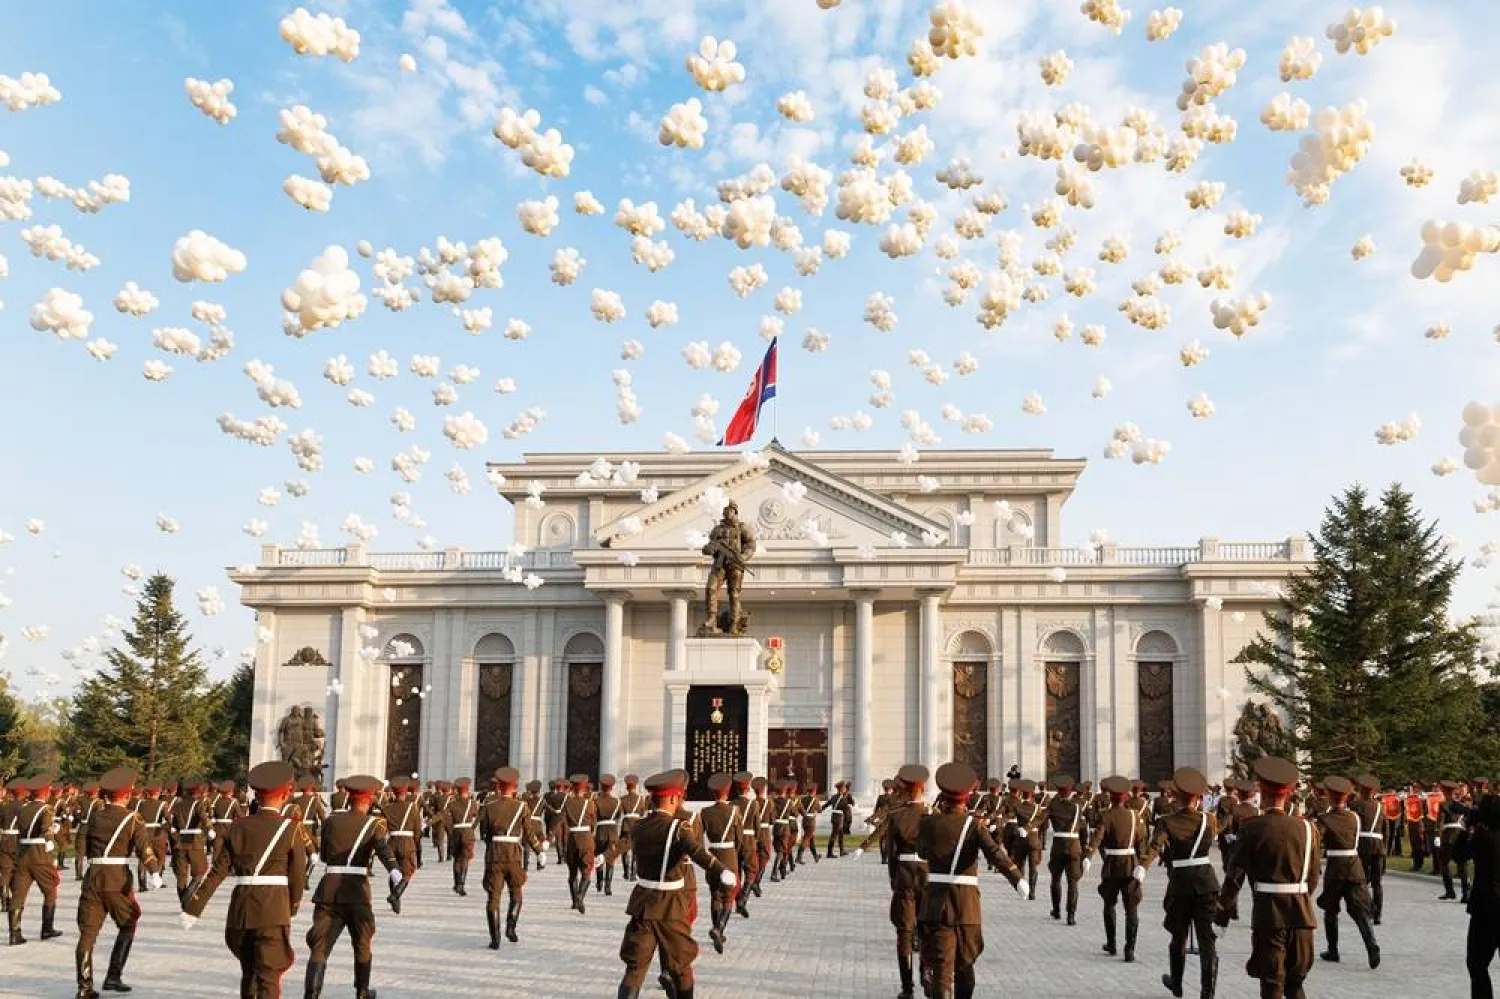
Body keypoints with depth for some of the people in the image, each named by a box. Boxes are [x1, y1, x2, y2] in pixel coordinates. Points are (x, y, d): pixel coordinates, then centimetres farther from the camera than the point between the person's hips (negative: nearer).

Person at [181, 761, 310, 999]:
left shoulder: (238, 827, 6)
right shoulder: (289, 828, -4)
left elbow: (216, 872, 1)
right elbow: (298, 874, -1)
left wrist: (193, 908, 3)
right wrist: (293, 906, 16)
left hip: (241, 908, 4)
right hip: (274, 909, -4)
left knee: (249, 970, 21)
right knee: (268, 975, -3)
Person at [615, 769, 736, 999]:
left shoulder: (639, 826, 1)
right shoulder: (680, 827, -15)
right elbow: (698, 852, -34)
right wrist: (722, 872, -49)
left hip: (642, 902, 4)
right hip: (670, 905, -4)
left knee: (635, 966, 3)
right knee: (681, 964, 16)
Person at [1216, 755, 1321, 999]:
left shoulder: (1251, 829, -10)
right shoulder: (1307, 828, 0)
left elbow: (1234, 876, -8)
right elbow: (1313, 878, 6)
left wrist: (1223, 912, 4)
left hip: (1268, 915, -3)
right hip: (1301, 914, 3)